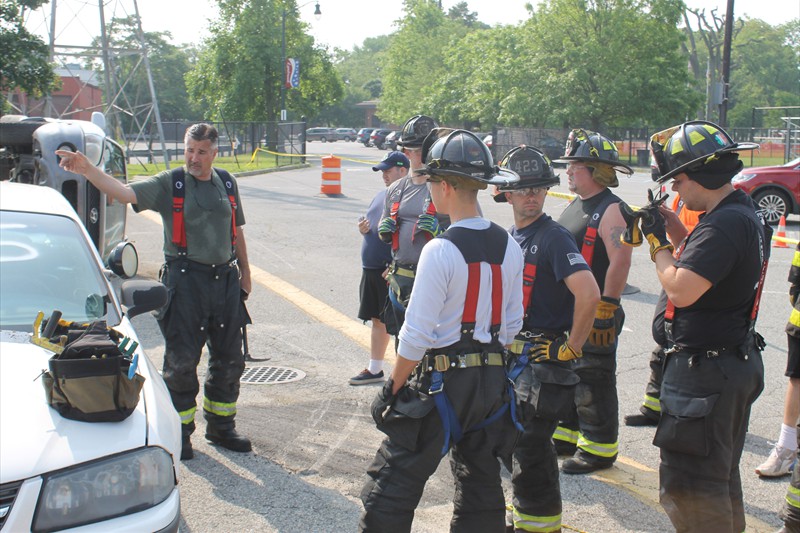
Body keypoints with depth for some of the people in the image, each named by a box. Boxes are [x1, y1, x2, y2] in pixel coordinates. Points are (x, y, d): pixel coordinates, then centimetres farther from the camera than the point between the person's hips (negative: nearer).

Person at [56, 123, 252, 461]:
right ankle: (180, 432, 14)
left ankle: (221, 427, 27)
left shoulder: (227, 184, 9)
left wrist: (244, 272, 19)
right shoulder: (169, 184, -4)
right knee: (181, 361, -1)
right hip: (185, 280, -4)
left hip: (225, 278, 5)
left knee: (229, 359, 11)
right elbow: (126, 193, -18)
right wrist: (87, 170, -32)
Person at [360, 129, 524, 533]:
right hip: (493, 381, 7)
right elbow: (512, 324, 9)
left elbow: (416, 336, -17)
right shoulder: (508, 247, 2)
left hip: (440, 382, -7)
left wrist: (393, 387, -6)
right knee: (481, 484, 18)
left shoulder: (440, 250, -18)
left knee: (393, 484, 3)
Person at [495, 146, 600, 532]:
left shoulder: (554, 237, -15)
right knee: (512, 441, 17)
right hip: (514, 356, 9)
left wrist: (572, 347, -21)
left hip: (545, 360, -9)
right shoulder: (509, 238, 10)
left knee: (529, 447, -5)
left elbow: (589, 294, -28)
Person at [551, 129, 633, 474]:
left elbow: (620, 262, -24)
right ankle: (568, 436, 31)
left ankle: (599, 449, 10)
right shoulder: (575, 206, 14)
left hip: (594, 315, -10)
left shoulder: (611, 210, -16)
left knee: (593, 383, -1)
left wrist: (606, 310, -23)